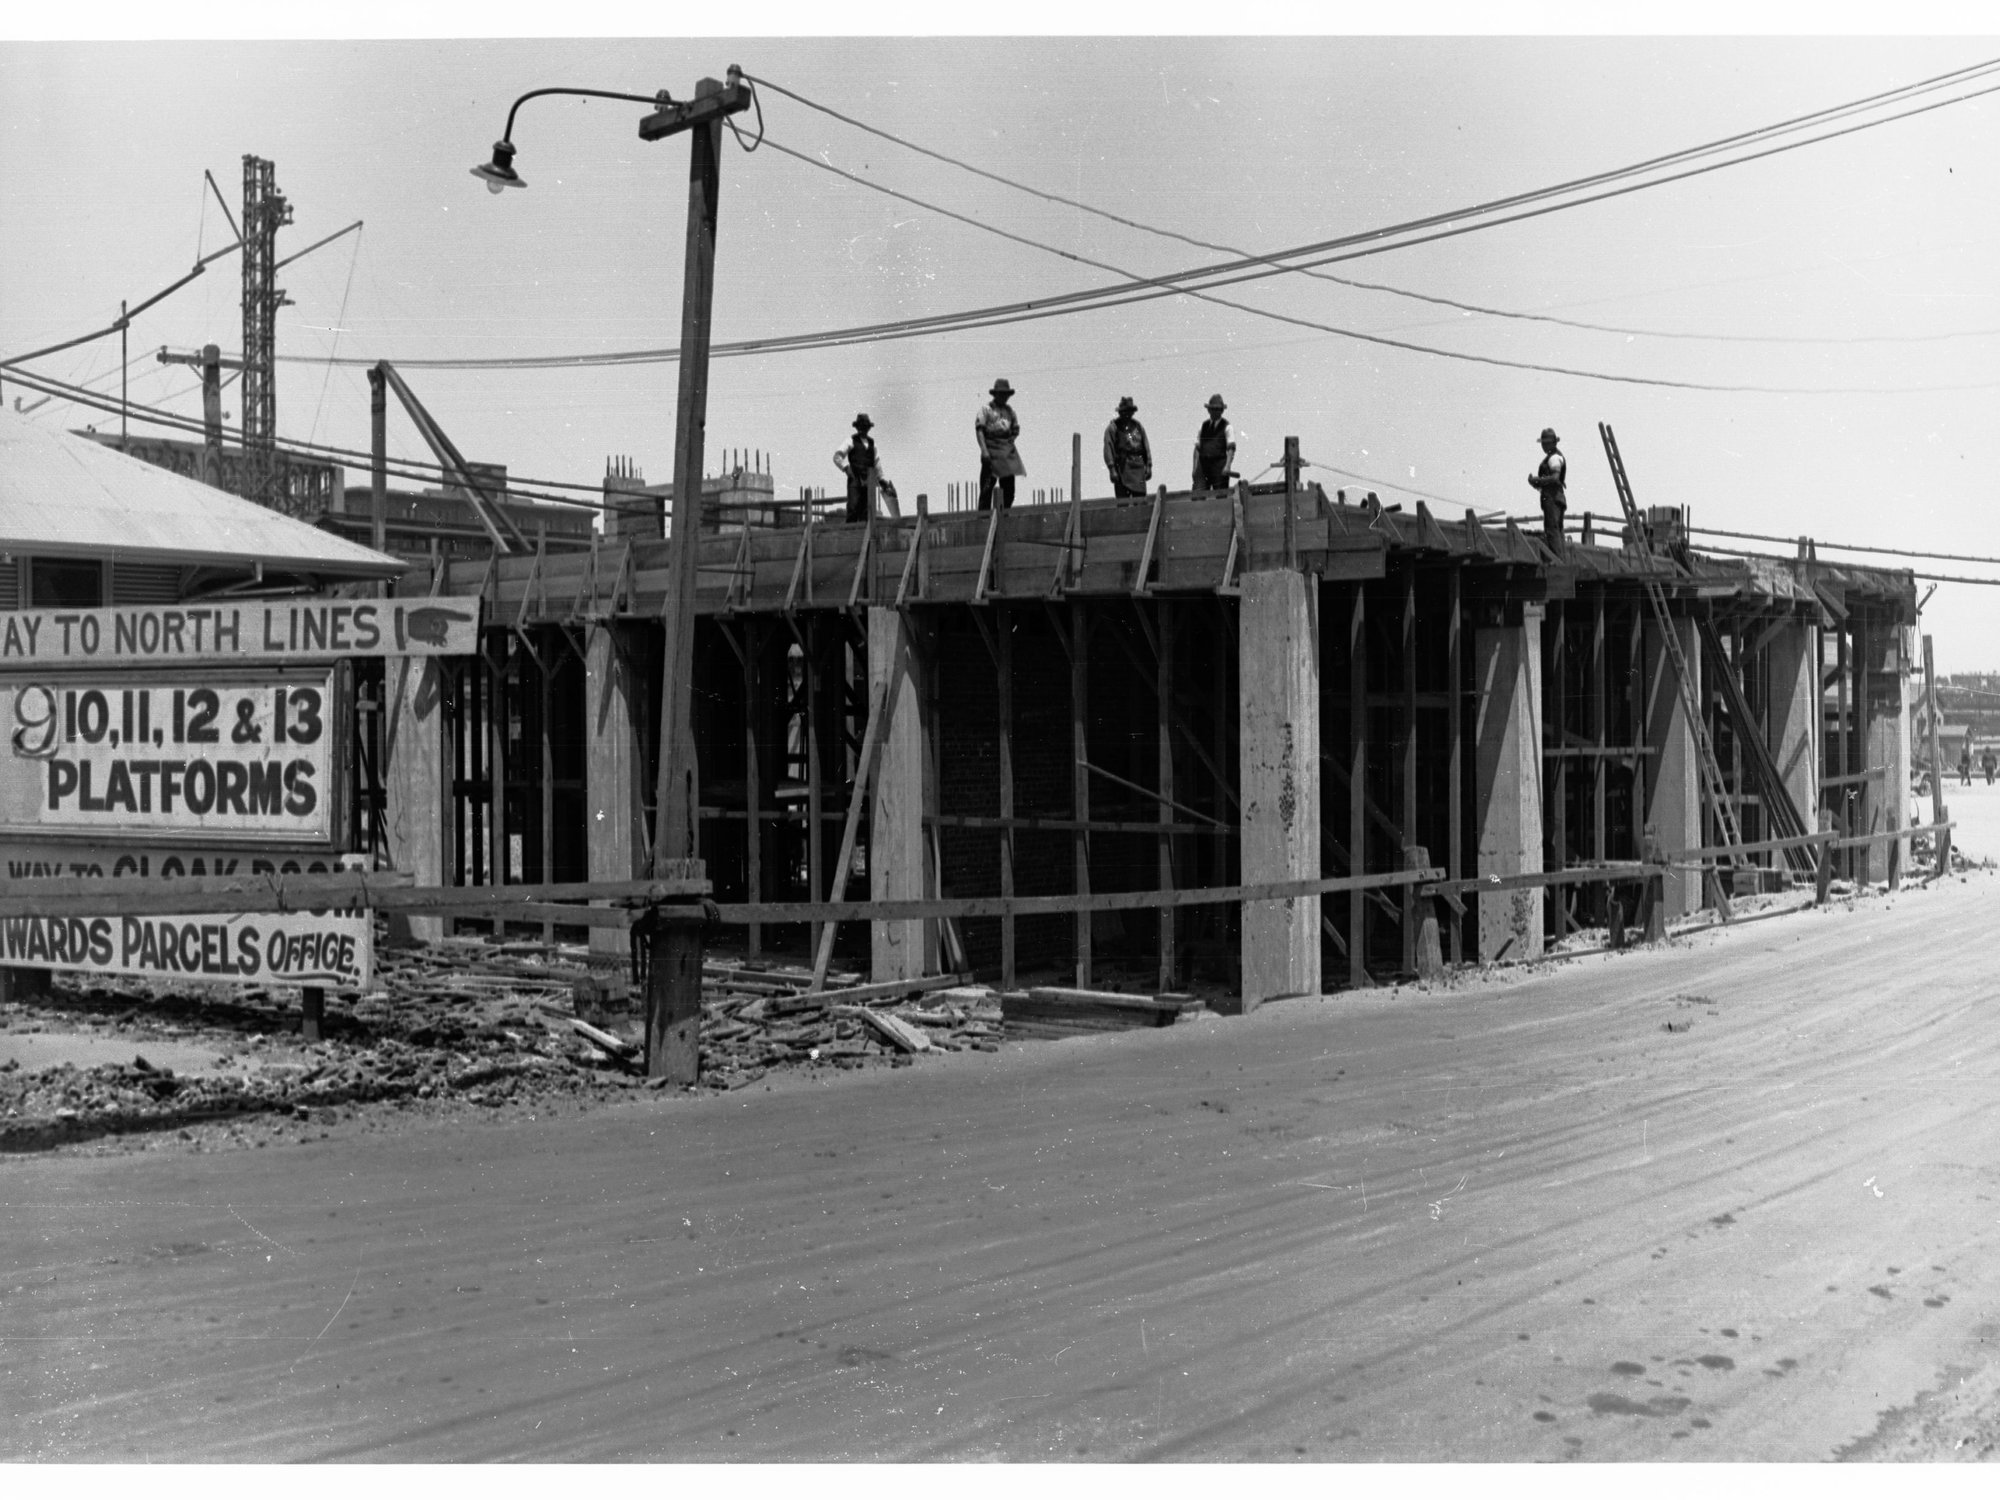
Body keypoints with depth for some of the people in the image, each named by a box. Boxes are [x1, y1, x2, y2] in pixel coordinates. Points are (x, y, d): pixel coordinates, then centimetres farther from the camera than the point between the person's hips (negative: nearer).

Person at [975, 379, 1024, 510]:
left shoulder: (1009, 410, 17)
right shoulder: (986, 409, 0)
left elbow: (1016, 429, 21)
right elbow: (979, 430, -9)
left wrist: (1011, 440, -1)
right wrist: (984, 450, -20)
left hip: (1007, 454, 6)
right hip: (991, 454, -6)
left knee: (1009, 489, 6)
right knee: (986, 489, -10)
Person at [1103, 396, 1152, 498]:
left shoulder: (1138, 426, 15)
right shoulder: (1113, 428, 0)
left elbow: (1146, 447, 16)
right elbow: (1108, 449, -6)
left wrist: (1149, 466, 7)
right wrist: (1112, 469, -15)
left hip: (1138, 467, 5)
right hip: (1122, 469, -5)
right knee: (1123, 502, -9)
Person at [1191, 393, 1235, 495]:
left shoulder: (1226, 426, 2)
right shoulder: (1203, 426, 14)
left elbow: (1231, 448, -6)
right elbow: (1197, 448, 15)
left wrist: (1228, 465, -20)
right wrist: (1195, 467, 6)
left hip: (1219, 466, -3)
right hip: (1203, 464, 3)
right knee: (1197, 495, -9)